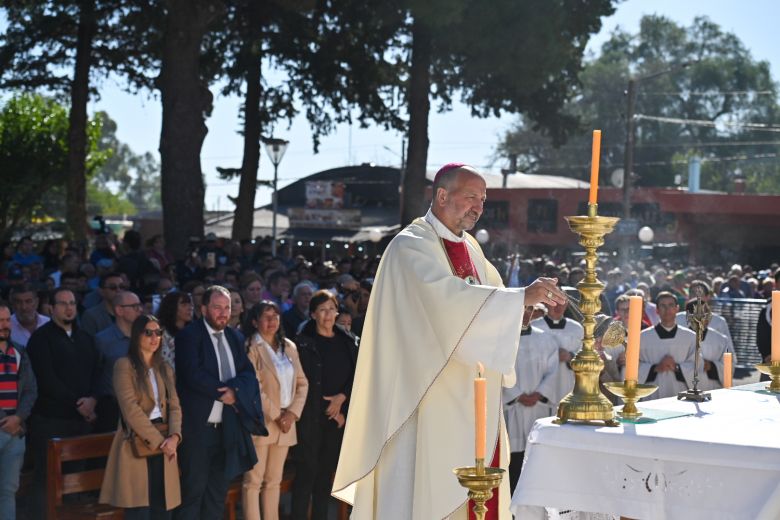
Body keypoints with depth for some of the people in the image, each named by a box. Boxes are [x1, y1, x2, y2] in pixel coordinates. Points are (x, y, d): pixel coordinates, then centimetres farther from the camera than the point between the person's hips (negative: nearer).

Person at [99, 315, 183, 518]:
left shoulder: (164, 368, 16)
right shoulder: (124, 365, -4)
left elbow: (174, 406, 8)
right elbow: (130, 409, -13)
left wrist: (174, 436, -11)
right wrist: (159, 440, -14)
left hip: (163, 445, 6)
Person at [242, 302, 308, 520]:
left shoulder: (289, 347, 12)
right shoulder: (250, 347, -6)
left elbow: (302, 383, 10)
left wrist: (293, 413, -4)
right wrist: (275, 416, -13)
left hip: (285, 423, 6)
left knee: (274, 481, 11)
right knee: (254, 481, -3)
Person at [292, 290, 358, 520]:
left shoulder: (348, 340, 9)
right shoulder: (304, 342, -4)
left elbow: (356, 374, 7)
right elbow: (307, 382, -7)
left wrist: (342, 397, -9)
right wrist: (330, 411, -7)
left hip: (339, 416, 4)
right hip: (312, 415, -4)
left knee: (327, 470, 9)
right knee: (307, 470, -5)